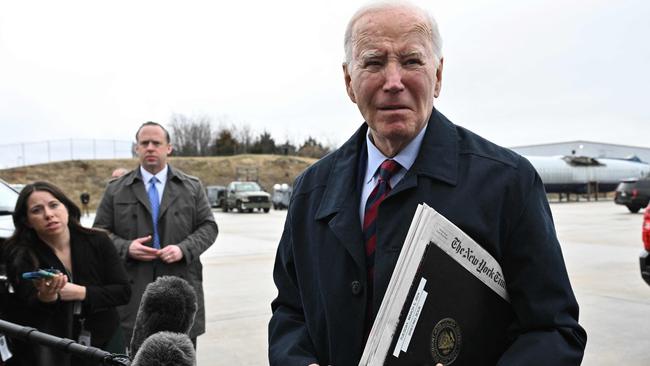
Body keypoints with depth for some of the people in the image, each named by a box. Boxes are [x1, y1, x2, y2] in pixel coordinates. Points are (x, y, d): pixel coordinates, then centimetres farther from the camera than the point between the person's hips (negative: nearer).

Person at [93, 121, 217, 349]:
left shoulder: (192, 187, 9)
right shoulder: (115, 189, 9)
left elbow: (208, 227, 5)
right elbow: (100, 232, 8)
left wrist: (184, 249, -12)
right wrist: (126, 248, -11)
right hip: (135, 289, 0)